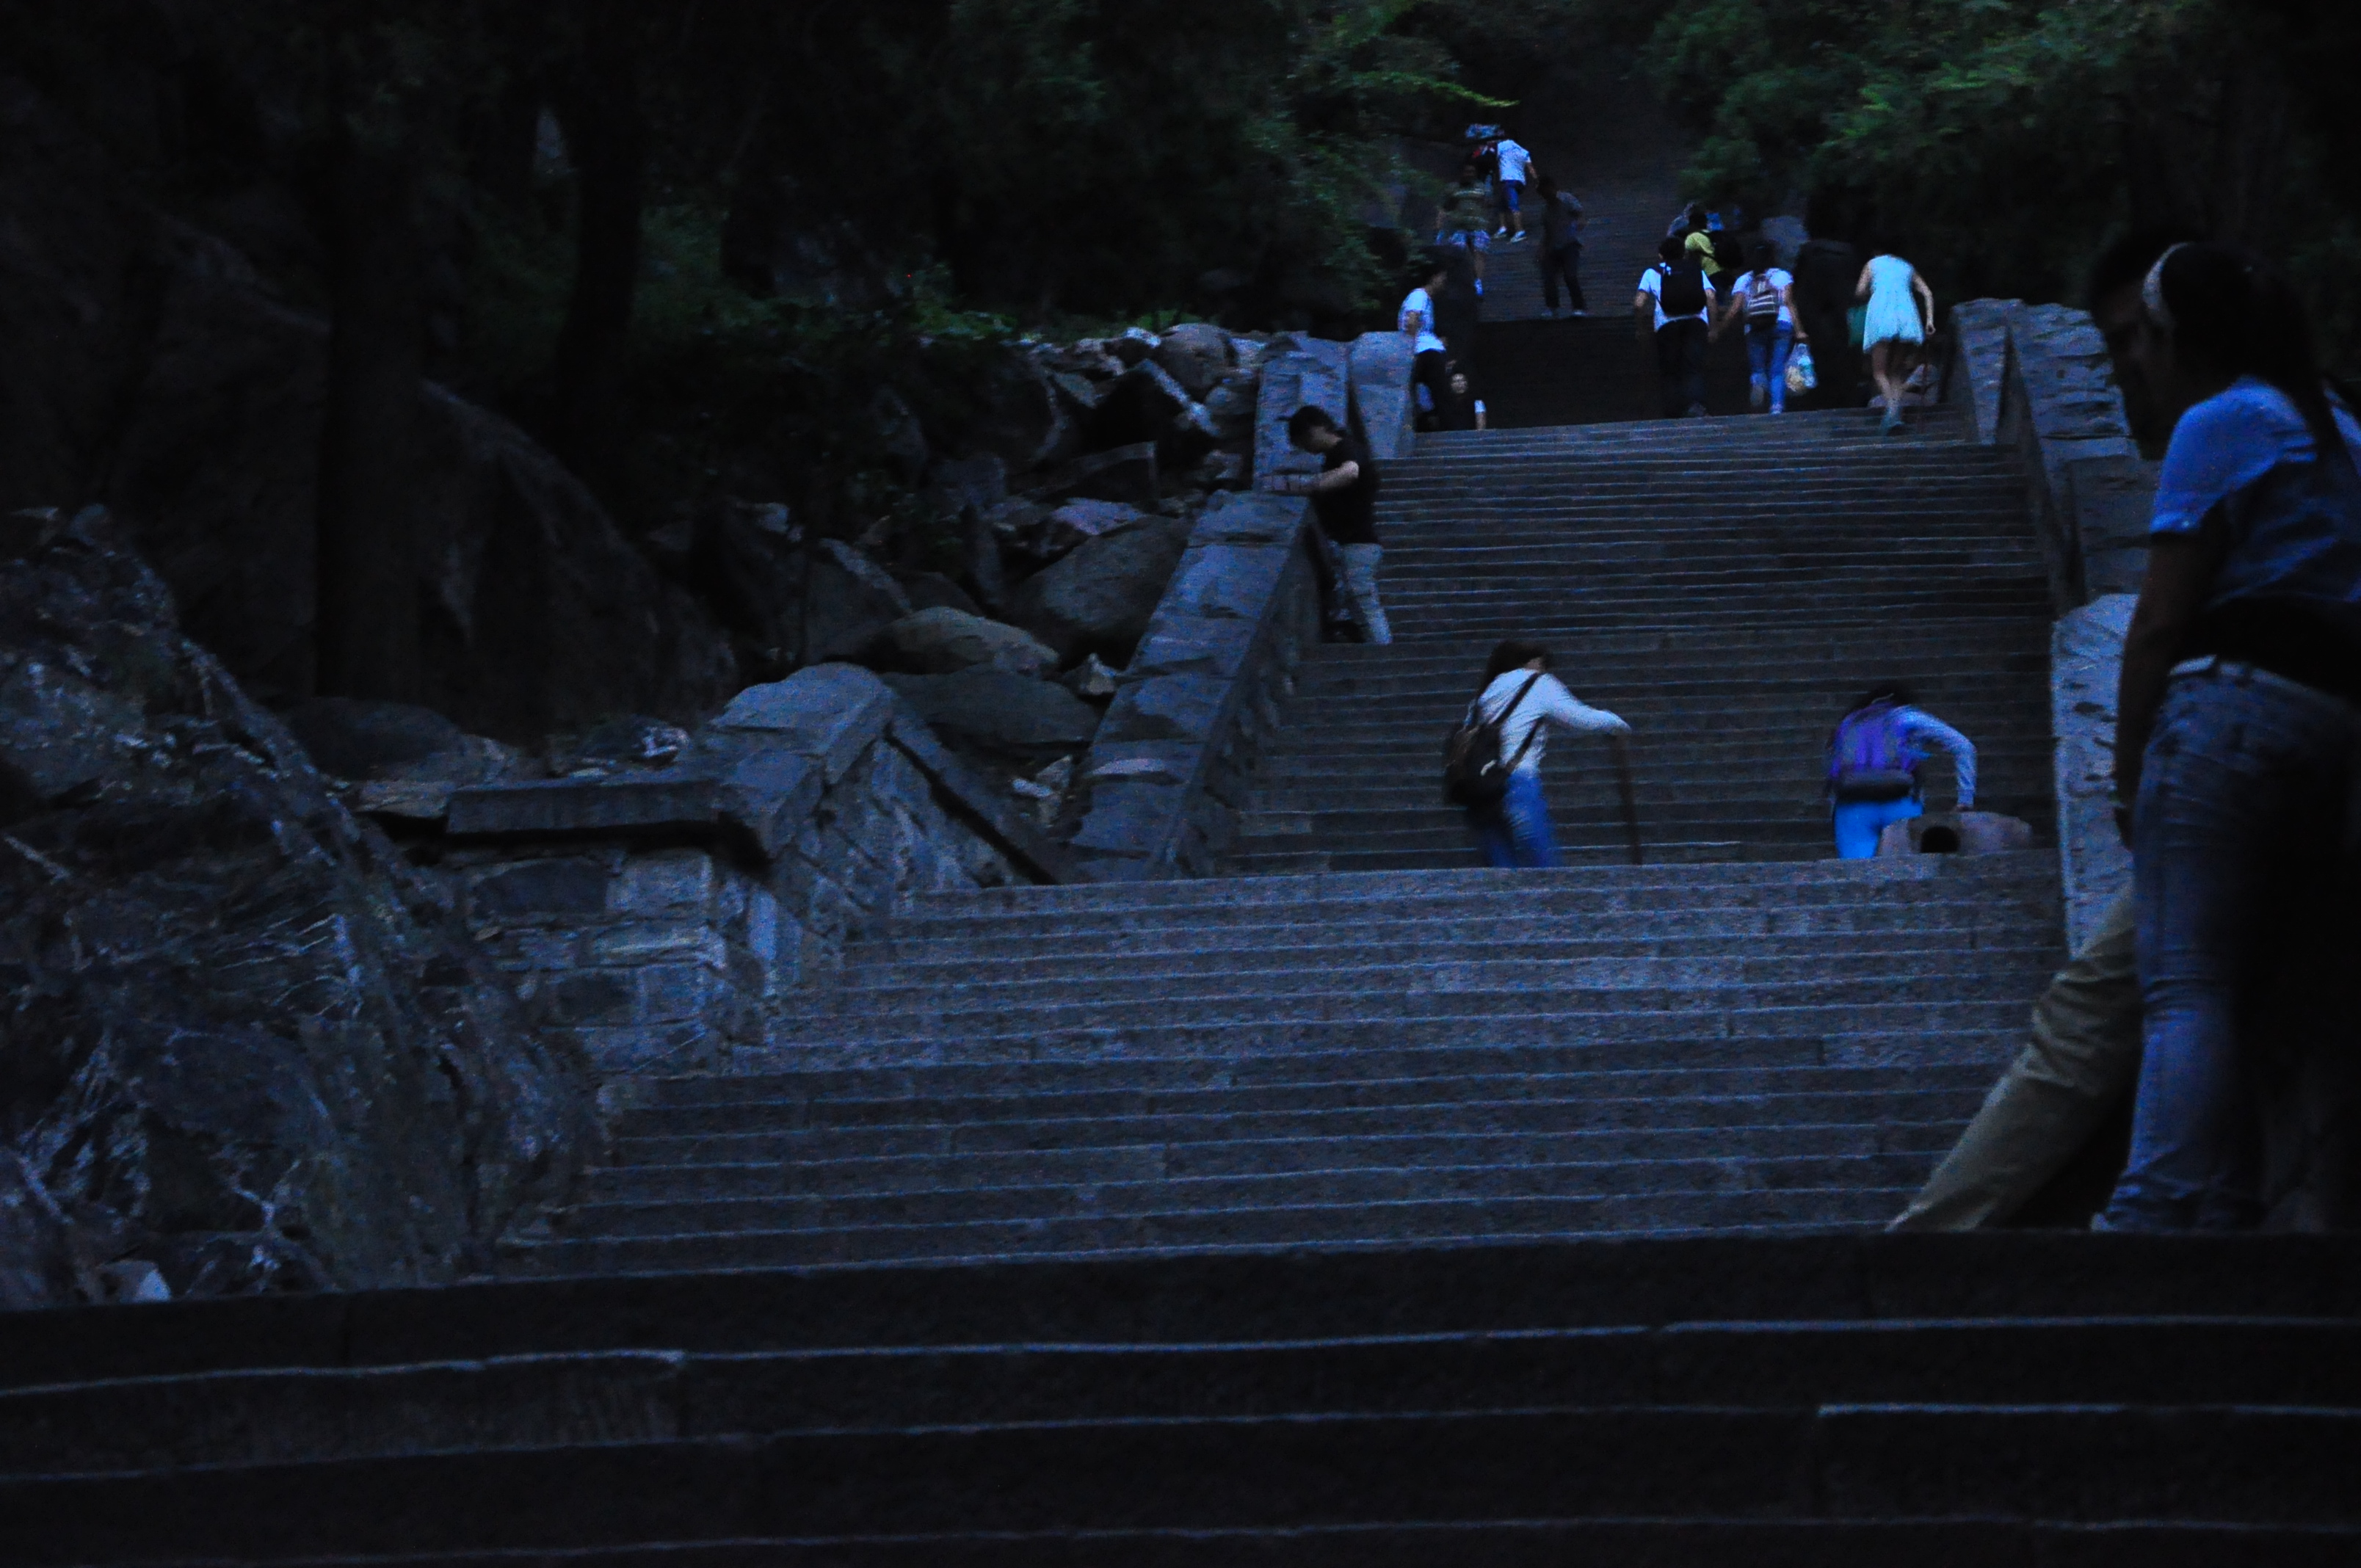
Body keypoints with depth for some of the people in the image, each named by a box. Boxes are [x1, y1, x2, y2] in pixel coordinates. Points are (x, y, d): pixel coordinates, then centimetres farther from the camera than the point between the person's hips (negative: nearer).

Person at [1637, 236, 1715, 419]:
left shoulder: (1652, 273, 17)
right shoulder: (1696, 271, 20)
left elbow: (1639, 304, 4)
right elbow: (1711, 297, 3)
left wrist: (1642, 329, 14)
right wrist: (1713, 327, 5)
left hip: (1667, 325, -1)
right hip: (1696, 321, 1)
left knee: (1669, 372, 7)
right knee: (1694, 369, -4)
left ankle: (1673, 414, -2)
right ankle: (1695, 402, -31)